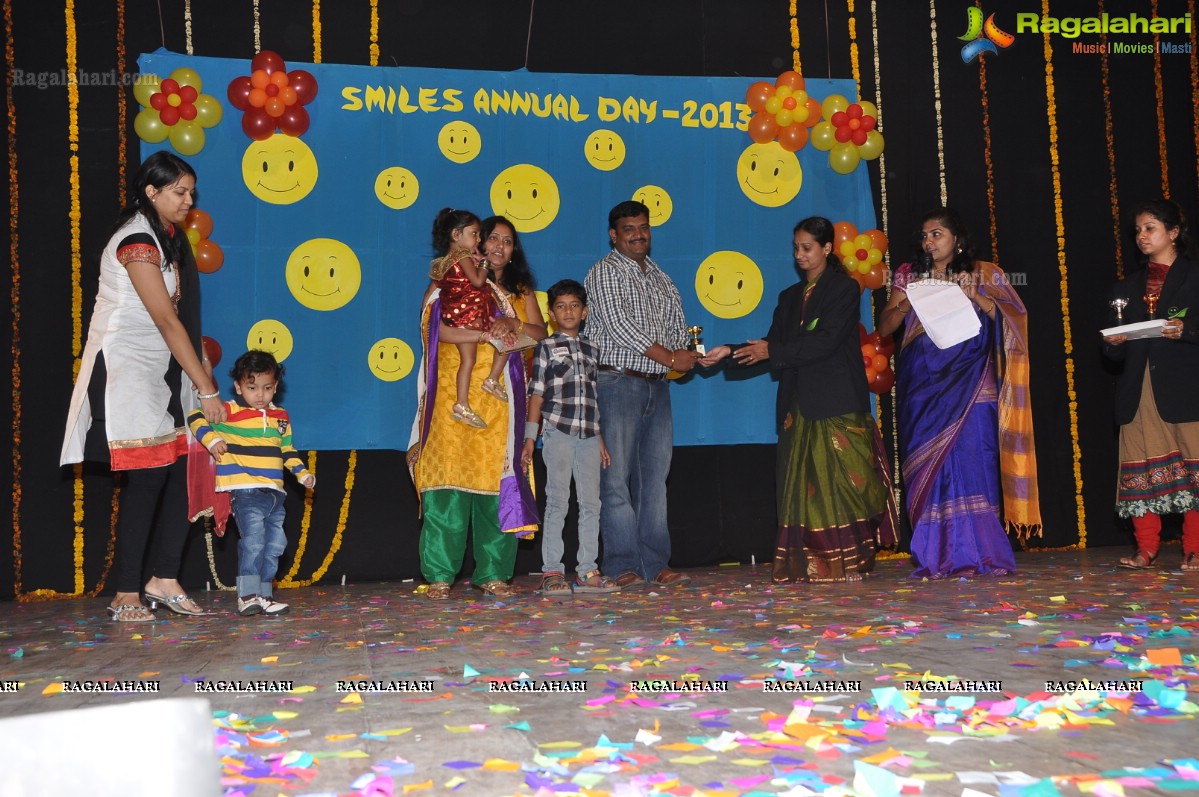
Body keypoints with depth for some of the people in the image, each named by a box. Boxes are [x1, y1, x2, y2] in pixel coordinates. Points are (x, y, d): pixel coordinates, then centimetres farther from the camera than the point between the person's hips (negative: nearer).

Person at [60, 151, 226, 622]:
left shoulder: (169, 237, 13)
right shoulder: (137, 240, -15)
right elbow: (168, 322, -19)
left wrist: (201, 368, 3)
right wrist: (207, 389, -18)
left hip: (164, 370, 8)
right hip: (128, 368, -8)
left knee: (181, 469, 2)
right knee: (148, 477, -9)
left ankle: (164, 579, 10)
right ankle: (126, 595, 1)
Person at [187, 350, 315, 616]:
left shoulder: (281, 417, 14)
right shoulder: (229, 412, -4)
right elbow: (196, 418, -3)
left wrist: (302, 473, 14)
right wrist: (211, 439, -17)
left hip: (274, 492, 7)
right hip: (246, 491, -6)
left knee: (275, 544, 9)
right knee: (253, 540, -15)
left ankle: (264, 594, 17)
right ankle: (247, 595, -9)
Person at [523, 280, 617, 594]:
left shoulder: (592, 350, 17)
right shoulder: (546, 347, 5)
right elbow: (536, 394, 1)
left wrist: (601, 440, 17)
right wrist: (530, 437, -5)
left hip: (589, 435, 4)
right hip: (558, 432, -4)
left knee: (590, 503, 3)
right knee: (558, 502, -4)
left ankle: (587, 571, 8)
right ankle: (551, 571, 1)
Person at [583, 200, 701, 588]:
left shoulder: (662, 280, 20)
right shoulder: (605, 272, -1)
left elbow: (678, 328, 21)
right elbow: (618, 324, -13)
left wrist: (687, 353, -3)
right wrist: (670, 358, -14)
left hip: (657, 387, 6)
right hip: (617, 383, -6)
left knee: (655, 479, 5)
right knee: (617, 479, -6)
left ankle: (656, 564, 9)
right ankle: (623, 566, -2)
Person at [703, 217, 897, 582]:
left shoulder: (844, 289, 0)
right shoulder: (790, 297, 20)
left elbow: (826, 341, -12)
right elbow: (771, 345, 13)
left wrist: (772, 351, -13)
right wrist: (731, 351, -2)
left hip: (838, 404, -6)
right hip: (801, 404, 6)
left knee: (840, 480, -7)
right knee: (804, 485, 1)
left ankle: (847, 562, -3)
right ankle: (809, 564, 2)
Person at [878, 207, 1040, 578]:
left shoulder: (983, 274, 10)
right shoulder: (909, 276, 14)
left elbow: (1012, 318, 0)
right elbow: (884, 327, 7)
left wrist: (976, 296, -12)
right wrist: (909, 302, -10)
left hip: (969, 385, -1)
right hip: (922, 386, 2)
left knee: (971, 460, -9)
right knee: (927, 467, -3)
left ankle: (978, 553, -3)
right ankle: (936, 558, 1)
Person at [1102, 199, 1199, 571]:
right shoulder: (1128, 287, 20)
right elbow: (1118, 354, 18)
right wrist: (1113, 342, -2)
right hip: (1140, 392, 4)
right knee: (1142, 469, 0)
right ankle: (1146, 549, 4)